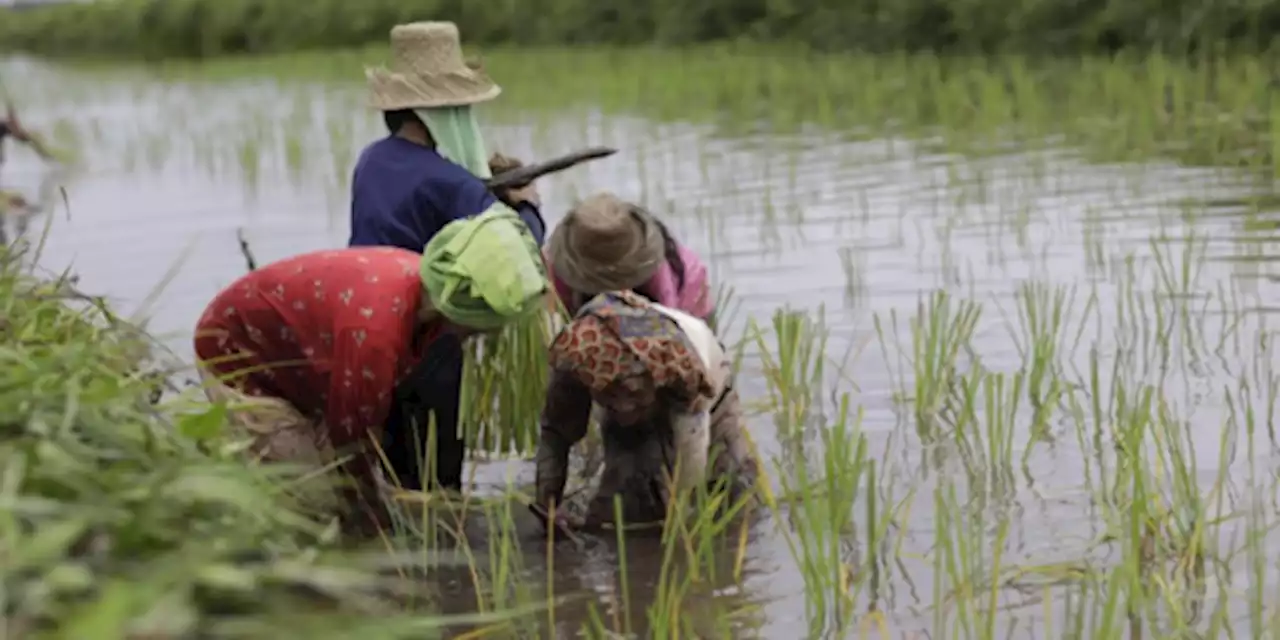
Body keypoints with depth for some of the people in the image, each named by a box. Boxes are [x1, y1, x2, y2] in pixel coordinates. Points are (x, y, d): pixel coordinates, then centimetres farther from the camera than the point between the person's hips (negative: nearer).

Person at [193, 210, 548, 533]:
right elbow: (351, 437, -29)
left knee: (333, 486, 6)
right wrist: (385, 531, -17)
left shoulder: (425, 284, -14)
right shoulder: (373, 325, -41)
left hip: (291, 355, 9)